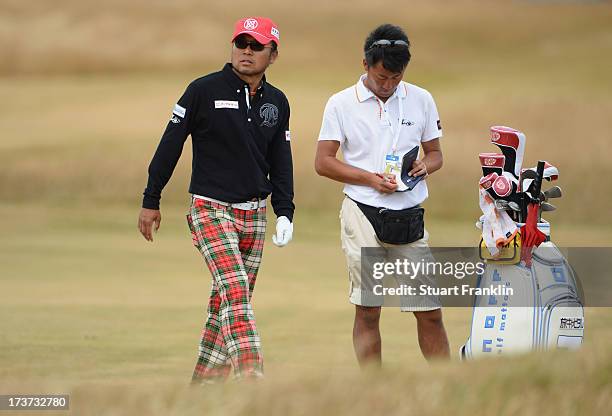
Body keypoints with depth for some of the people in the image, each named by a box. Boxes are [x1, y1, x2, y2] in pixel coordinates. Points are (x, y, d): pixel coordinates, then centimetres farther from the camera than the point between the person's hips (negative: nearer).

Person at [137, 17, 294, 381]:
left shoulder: (277, 102, 8)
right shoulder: (204, 91, -6)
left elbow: (281, 162, 15)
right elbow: (171, 145, -2)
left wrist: (285, 213, 5)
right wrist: (151, 201, -2)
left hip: (254, 214, 5)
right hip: (211, 210, -5)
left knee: (228, 302, 8)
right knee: (235, 294, -20)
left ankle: (204, 385, 17)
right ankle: (252, 378, -30)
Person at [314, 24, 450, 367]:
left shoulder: (421, 100, 9)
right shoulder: (342, 104, 2)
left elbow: (435, 152, 17)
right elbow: (323, 161, 1)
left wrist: (425, 166, -8)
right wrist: (370, 178, -12)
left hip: (410, 214, 2)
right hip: (363, 213, -2)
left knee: (430, 310, -1)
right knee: (367, 310, -1)